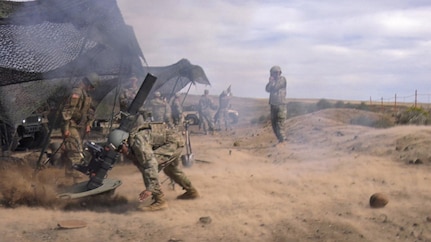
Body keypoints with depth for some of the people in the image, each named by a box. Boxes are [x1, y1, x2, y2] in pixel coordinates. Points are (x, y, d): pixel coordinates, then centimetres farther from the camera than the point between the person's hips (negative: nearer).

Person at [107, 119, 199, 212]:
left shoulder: (138, 142, -27)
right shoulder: (131, 147, 5)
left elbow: (150, 164, -34)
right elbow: (140, 165, 14)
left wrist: (150, 189, -35)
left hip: (174, 141, -11)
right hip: (174, 141, 11)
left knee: (149, 166, -19)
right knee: (171, 169, 32)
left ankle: (160, 201, -14)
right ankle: (191, 192, 52)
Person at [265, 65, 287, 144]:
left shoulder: (282, 79, -6)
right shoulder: (274, 81, 18)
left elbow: (275, 87, -16)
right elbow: (267, 89, 6)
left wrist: (271, 81, -1)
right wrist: (270, 81, -4)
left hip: (280, 105, -8)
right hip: (273, 105, 8)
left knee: (279, 124, -13)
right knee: (274, 124, 10)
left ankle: (282, 140, -12)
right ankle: (280, 139, 19)